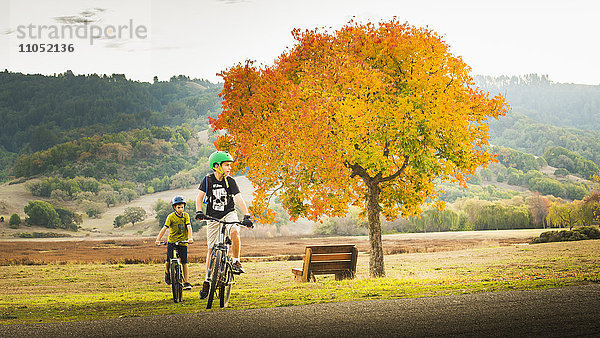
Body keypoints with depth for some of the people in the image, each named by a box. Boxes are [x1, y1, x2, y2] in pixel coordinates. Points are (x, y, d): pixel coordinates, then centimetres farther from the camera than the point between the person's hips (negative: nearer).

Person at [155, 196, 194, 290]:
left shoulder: (186, 215, 1)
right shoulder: (171, 217, -5)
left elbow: (189, 227, -9)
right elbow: (164, 228, -10)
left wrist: (190, 238, -25)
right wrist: (158, 239, -19)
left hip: (183, 242, 1)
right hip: (172, 241, -1)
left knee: (184, 262, -5)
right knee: (168, 261, -9)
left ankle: (186, 282, 1)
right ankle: (167, 272, 25)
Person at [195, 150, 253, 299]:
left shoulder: (230, 181, -9)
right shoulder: (208, 180, -7)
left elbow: (239, 199, -16)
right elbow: (200, 197, -8)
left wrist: (246, 216, -28)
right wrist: (199, 211, -25)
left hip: (229, 214, -1)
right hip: (213, 217, 1)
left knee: (234, 232, -33)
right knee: (211, 249, 3)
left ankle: (236, 262, -16)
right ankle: (207, 280, 13)